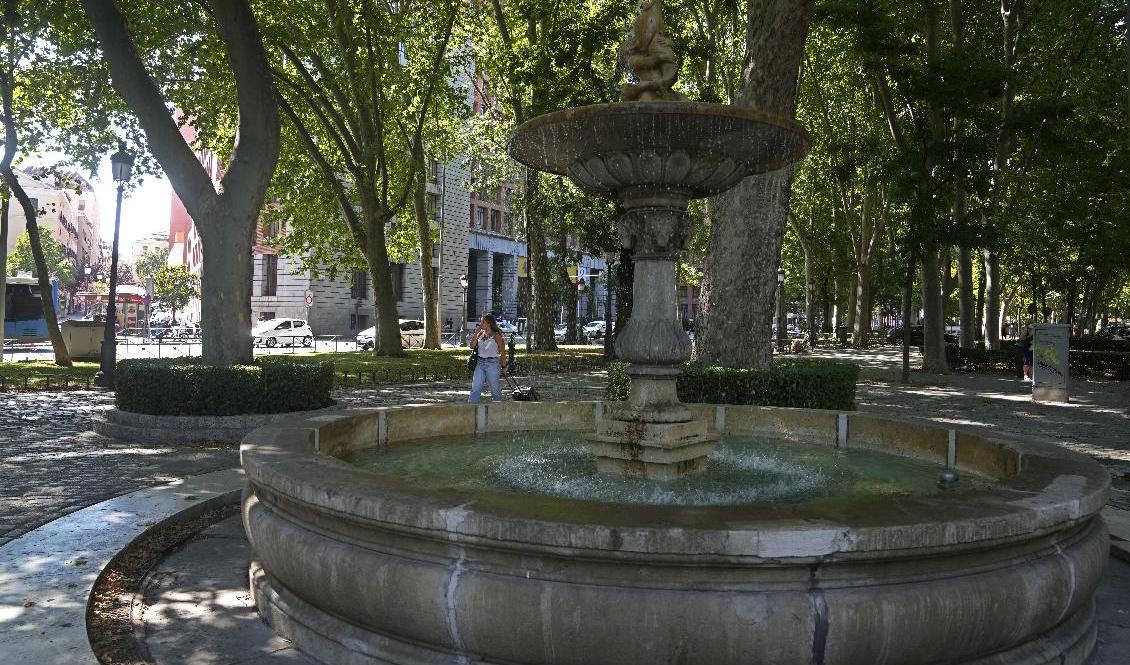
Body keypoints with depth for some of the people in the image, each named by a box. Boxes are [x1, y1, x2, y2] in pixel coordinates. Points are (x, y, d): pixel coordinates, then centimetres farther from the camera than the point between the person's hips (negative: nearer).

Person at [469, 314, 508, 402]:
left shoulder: (495, 335, -6)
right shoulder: (480, 334, 10)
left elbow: (502, 353, -3)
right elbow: (472, 346, 0)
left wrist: (503, 367, -1)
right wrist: (476, 332, -4)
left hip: (492, 363, -5)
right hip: (480, 363, 5)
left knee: (495, 388, 3)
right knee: (475, 387, -2)